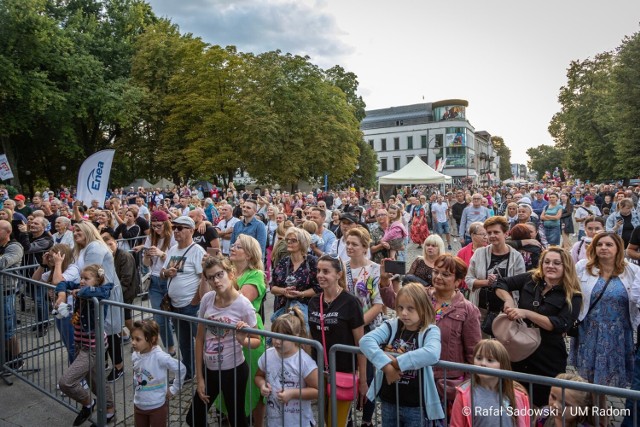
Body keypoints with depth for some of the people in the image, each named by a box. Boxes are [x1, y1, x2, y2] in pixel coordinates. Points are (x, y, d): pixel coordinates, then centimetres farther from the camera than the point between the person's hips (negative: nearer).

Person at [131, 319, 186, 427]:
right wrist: (136, 392, 6)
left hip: (157, 406, -5)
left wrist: (173, 389, -14)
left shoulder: (159, 356, -25)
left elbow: (181, 369, -21)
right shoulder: (135, 356, -7)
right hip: (139, 405, 6)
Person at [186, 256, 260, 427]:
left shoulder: (243, 305, -19)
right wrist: (199, 377, 3)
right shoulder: (207, 299, -7)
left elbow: (257, 341, -7)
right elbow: (200, 339, 1)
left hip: (233, 370, -5)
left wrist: (243, 341, -30)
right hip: (209, 369, 5)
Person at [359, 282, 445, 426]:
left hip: (416, 406, -3)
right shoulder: (391, 326, -3)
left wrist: (396, 362, -29)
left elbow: (432, 354, -34)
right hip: (388, 402, 4)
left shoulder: (430, 331, -12)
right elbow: (365, 340, -17)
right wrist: (386, 365, -29)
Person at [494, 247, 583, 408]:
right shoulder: (530, 279, 0)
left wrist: (526, 313, -28)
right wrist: (508, 300, -14)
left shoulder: (573, 297, -8)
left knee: (540, 403, 13)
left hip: (548, 359, -3)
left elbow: (560, 325, -20)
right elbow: (500, 283, 6)